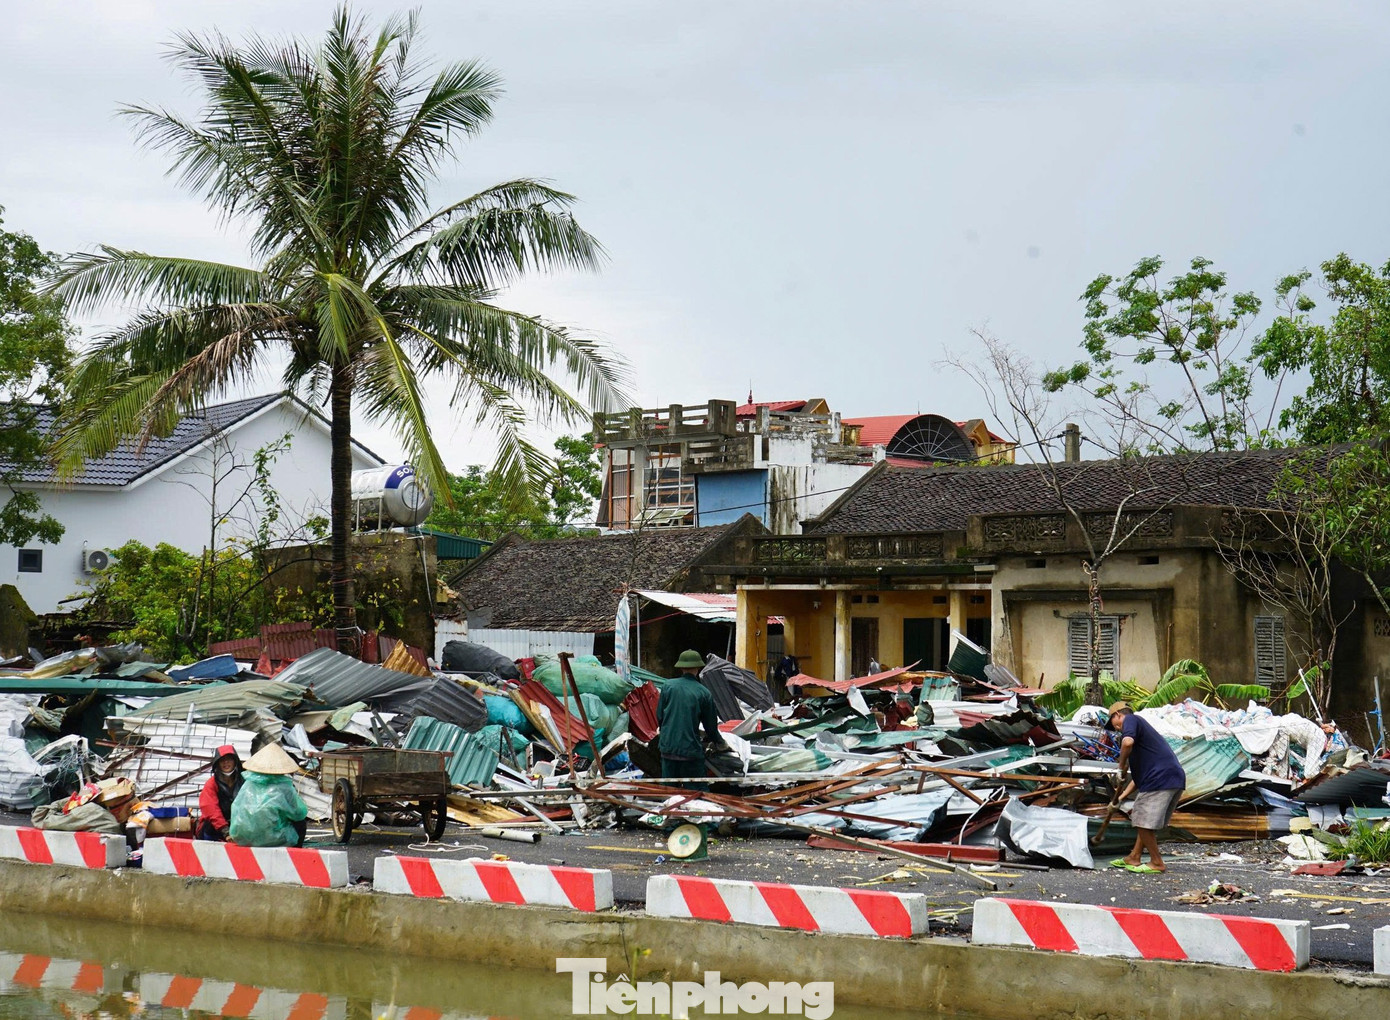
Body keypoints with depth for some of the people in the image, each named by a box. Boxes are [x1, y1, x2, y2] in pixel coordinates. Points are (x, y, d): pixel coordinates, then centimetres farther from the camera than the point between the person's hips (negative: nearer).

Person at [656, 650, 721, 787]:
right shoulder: (704, 693, -5)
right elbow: (711, 725, 4)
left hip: (668, 749, 3)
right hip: (691, 749, -3)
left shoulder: (668, 686, 1)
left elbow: (659, 716, 8)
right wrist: (716, 739, 25)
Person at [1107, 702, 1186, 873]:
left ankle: (1157, 863, 7)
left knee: (1144, 822, -2)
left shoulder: (1131, 720, 3)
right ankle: (1134, 858, 29)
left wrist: (1122, 767, -6)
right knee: (1145, 821, 20)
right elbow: (1139, 775, 35)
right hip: (1175, 779, 10)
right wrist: (1121, 797, 36)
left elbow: (1128, 742, -23)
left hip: (1160, 780, -10)